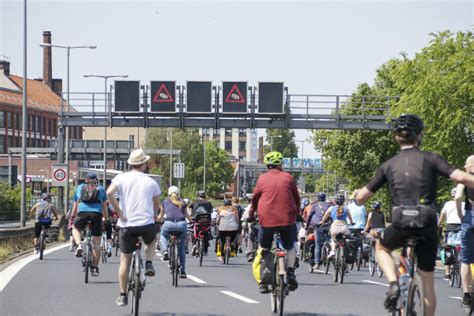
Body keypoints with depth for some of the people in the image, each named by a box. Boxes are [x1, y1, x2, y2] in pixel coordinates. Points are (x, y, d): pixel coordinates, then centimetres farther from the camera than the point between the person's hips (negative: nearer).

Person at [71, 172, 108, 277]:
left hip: (82, 213, 0)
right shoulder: (101, 189, 23)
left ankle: (79, 245, 3)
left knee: (75, 228, 31)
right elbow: (104, 206, 20)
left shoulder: (79, 188, 25)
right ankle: (95, 268, 8)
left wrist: (72, 218, 34)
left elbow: (75, 206, 27)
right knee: (96, 242, 8)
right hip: (97, 214, 0)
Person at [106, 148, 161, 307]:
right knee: (151, 242, 34)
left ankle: (122, 296, 12)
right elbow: (157, 205, 13)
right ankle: (148, 264, 7)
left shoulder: (121, 178, 2)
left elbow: (109, 192, -14)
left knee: (125, 259, 11)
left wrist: (119, 212, -8)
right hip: (147, 223, 0)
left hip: (126, 224, 0)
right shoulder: (151, 182, 6)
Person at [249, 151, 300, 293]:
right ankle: (290, 272, -7)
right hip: (287, 219, 0)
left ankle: (263, 282, 5)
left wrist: (251, 215, 24)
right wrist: (296, 214, 26)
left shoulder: (262, 178, 4)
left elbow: (255, 198, 10)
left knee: (264, 250, 13)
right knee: (290, 247, 18)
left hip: (266, 219, 0)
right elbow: (297, 199, 11)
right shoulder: (288, 178, 5)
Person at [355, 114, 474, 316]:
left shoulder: (388, 165, 9)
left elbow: (360, 198, 13)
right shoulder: (430, 159, 3)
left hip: (400, 225, 1)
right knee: (427, 280, 13)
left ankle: (394, 284, 7)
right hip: (427, 224, -1)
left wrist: (359, 200, 35)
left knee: (382, 247, 32)